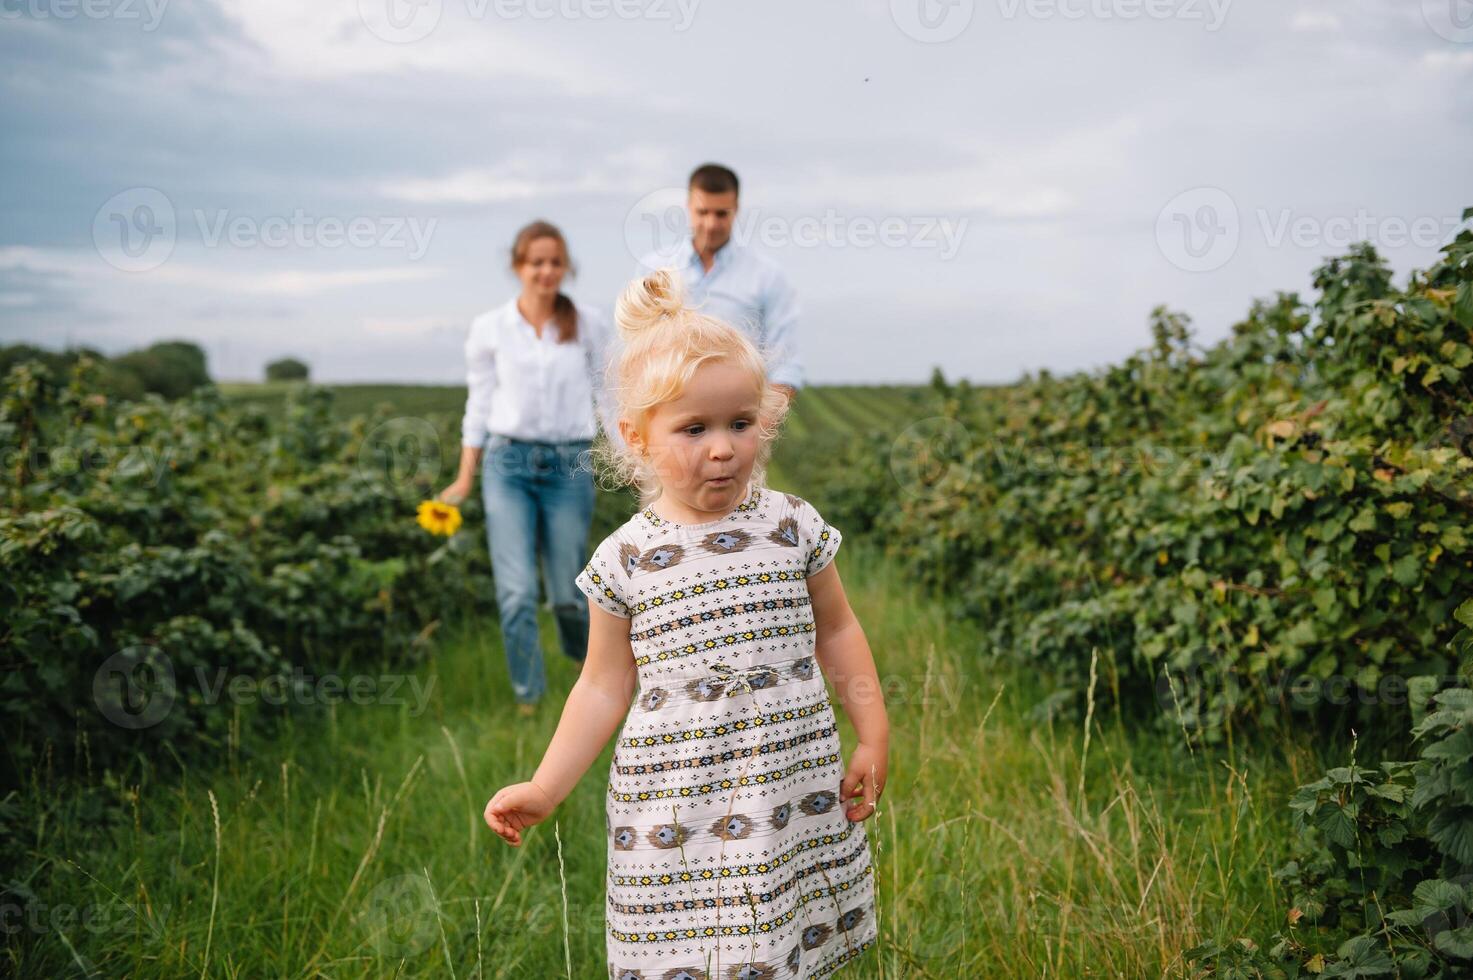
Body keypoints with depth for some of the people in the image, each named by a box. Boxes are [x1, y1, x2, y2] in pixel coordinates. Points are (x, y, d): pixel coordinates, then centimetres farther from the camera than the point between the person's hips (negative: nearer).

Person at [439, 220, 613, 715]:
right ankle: (528, 701, 7)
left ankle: (589, 664, 37)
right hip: (509, 463, 0)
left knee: (568, 591, 5)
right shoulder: (489, 329, 5)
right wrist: (464, 479, 10)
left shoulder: (588, 326, 5)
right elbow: (479, 404, 10)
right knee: (517, 592, -8)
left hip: (570, 465, 0)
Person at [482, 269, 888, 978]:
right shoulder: (625, 559, -3)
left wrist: (874, 736, 8)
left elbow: (836, 633, 11)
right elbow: (605, 685, 5)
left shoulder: (793, 527, -1)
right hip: (674, 805, -1)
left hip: (795, 794, 1)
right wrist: (546, 788, 3)